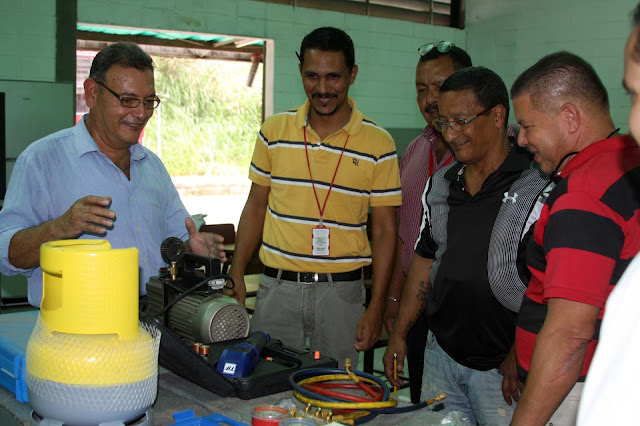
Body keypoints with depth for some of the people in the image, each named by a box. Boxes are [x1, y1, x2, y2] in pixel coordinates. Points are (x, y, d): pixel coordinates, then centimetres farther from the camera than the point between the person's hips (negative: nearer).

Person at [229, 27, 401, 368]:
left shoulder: (378, 145, -3)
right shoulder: (274, 131, 3)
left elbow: (384, 228, 0)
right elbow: (256, 206, 11)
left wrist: (376, 307, -5)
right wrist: (236, 276, 4)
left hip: (341, 290, -1)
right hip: (277, 285, 2)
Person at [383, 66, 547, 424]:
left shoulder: (539, 186, -13)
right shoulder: (440, 184, 8)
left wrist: (520, 357, -18)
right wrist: (399, 333, 14)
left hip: (503, 368, -6)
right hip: (440, 357, 6)